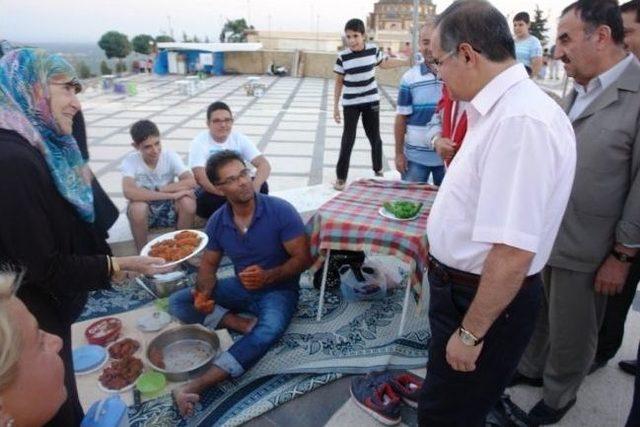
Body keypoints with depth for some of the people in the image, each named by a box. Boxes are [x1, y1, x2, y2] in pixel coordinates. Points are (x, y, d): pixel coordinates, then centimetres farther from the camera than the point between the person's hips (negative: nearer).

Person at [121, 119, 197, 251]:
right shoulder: (130, 161, -17)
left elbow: (191, 182, -24)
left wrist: (160, 189, -26)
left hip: (169, 208, 1)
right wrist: (171, 194, -36)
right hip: (144, 211, -1)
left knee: (188, 202, -29)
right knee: (137, 207, -34)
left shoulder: (170, 155, -12)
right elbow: (129, 192, -35)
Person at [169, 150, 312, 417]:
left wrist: (268, 276, -32)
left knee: (269, 330, -38)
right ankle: (241, 323, -19)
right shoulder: (217, 221, -6)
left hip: (277, 289, -5)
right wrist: (204, 292, -18)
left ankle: (196, 386, -37)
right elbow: (209, 264, 4)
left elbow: (303, 258, -16)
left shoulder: (280, 211, -19)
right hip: (240, 286, 5)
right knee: (177, 302, -7)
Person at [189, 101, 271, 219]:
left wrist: (254, 187, -37)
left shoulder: (239, 139, -6)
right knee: (205, 200, -36)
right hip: (211, 191, -2)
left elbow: (264, 164, -15)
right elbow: (201, 178, -28)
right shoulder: (199, 142, -16)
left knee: (261, 186, -23)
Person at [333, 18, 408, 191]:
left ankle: (378, 170, 34)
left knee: (375, 138, 13)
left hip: (371, 101, 2)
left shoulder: (373, 50, -6)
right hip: (350, 104, -2)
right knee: (348, 140, -2)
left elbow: (385, 63, 15)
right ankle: (341, 177, 7)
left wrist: (407, 61, 18)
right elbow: (338, 83, -2)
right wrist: (335, 106, -3)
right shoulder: (342, 57, -12)